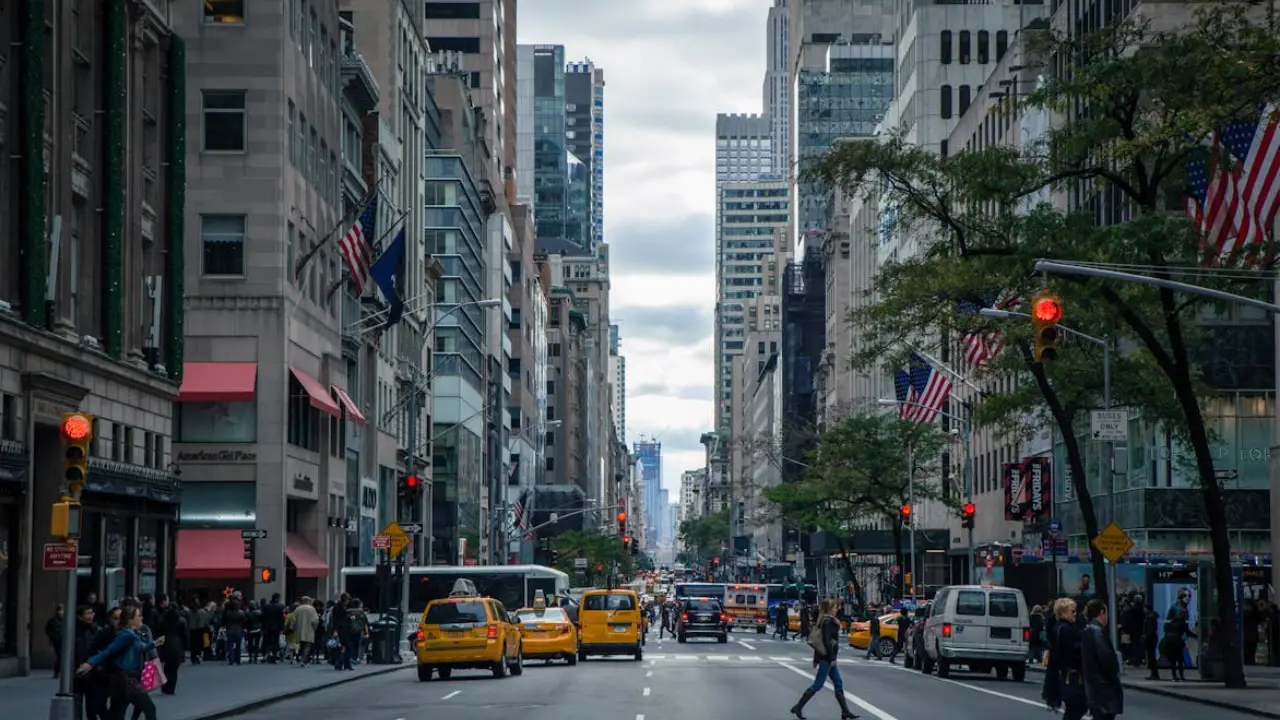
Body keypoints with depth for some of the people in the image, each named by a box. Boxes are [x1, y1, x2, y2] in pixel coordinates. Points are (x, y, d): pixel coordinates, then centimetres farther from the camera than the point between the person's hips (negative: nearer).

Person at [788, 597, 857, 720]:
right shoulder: (828, 622, -15)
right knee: (818, 684, -6)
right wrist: (832, 658, -22)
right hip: (827, 657, -10)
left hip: (825, 656, 10)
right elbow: (827, 640, -22)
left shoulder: (824, 620, 13)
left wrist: (816, 658, 20)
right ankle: (798, 707, -4)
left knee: (838, 683, 10)